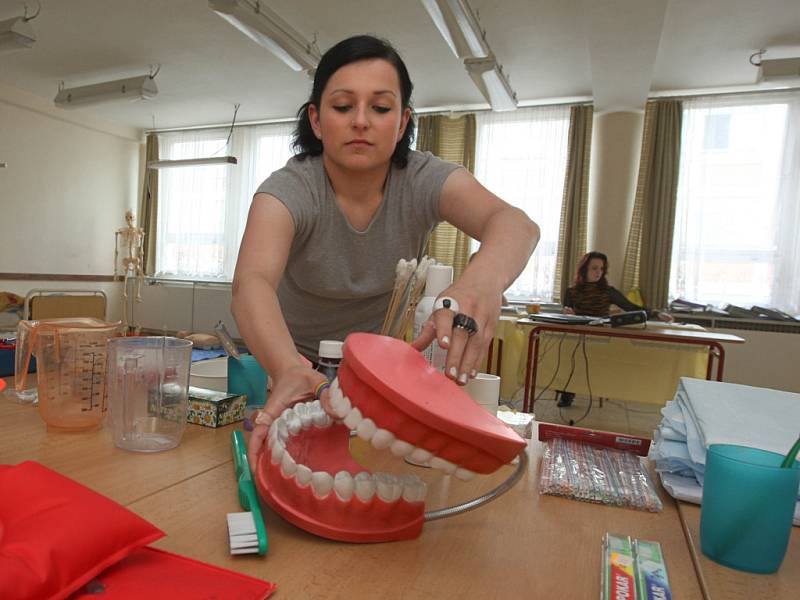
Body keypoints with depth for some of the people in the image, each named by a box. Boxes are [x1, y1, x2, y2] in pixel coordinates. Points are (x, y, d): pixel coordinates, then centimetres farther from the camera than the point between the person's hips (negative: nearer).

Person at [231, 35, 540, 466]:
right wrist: (289, 369, -61)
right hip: (297, 362, 0)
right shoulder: (289, 189, -22)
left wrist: (483, 278, -59)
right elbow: (251, 283, -40)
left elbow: (516, 223, -36)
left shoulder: (424, 180, -18)